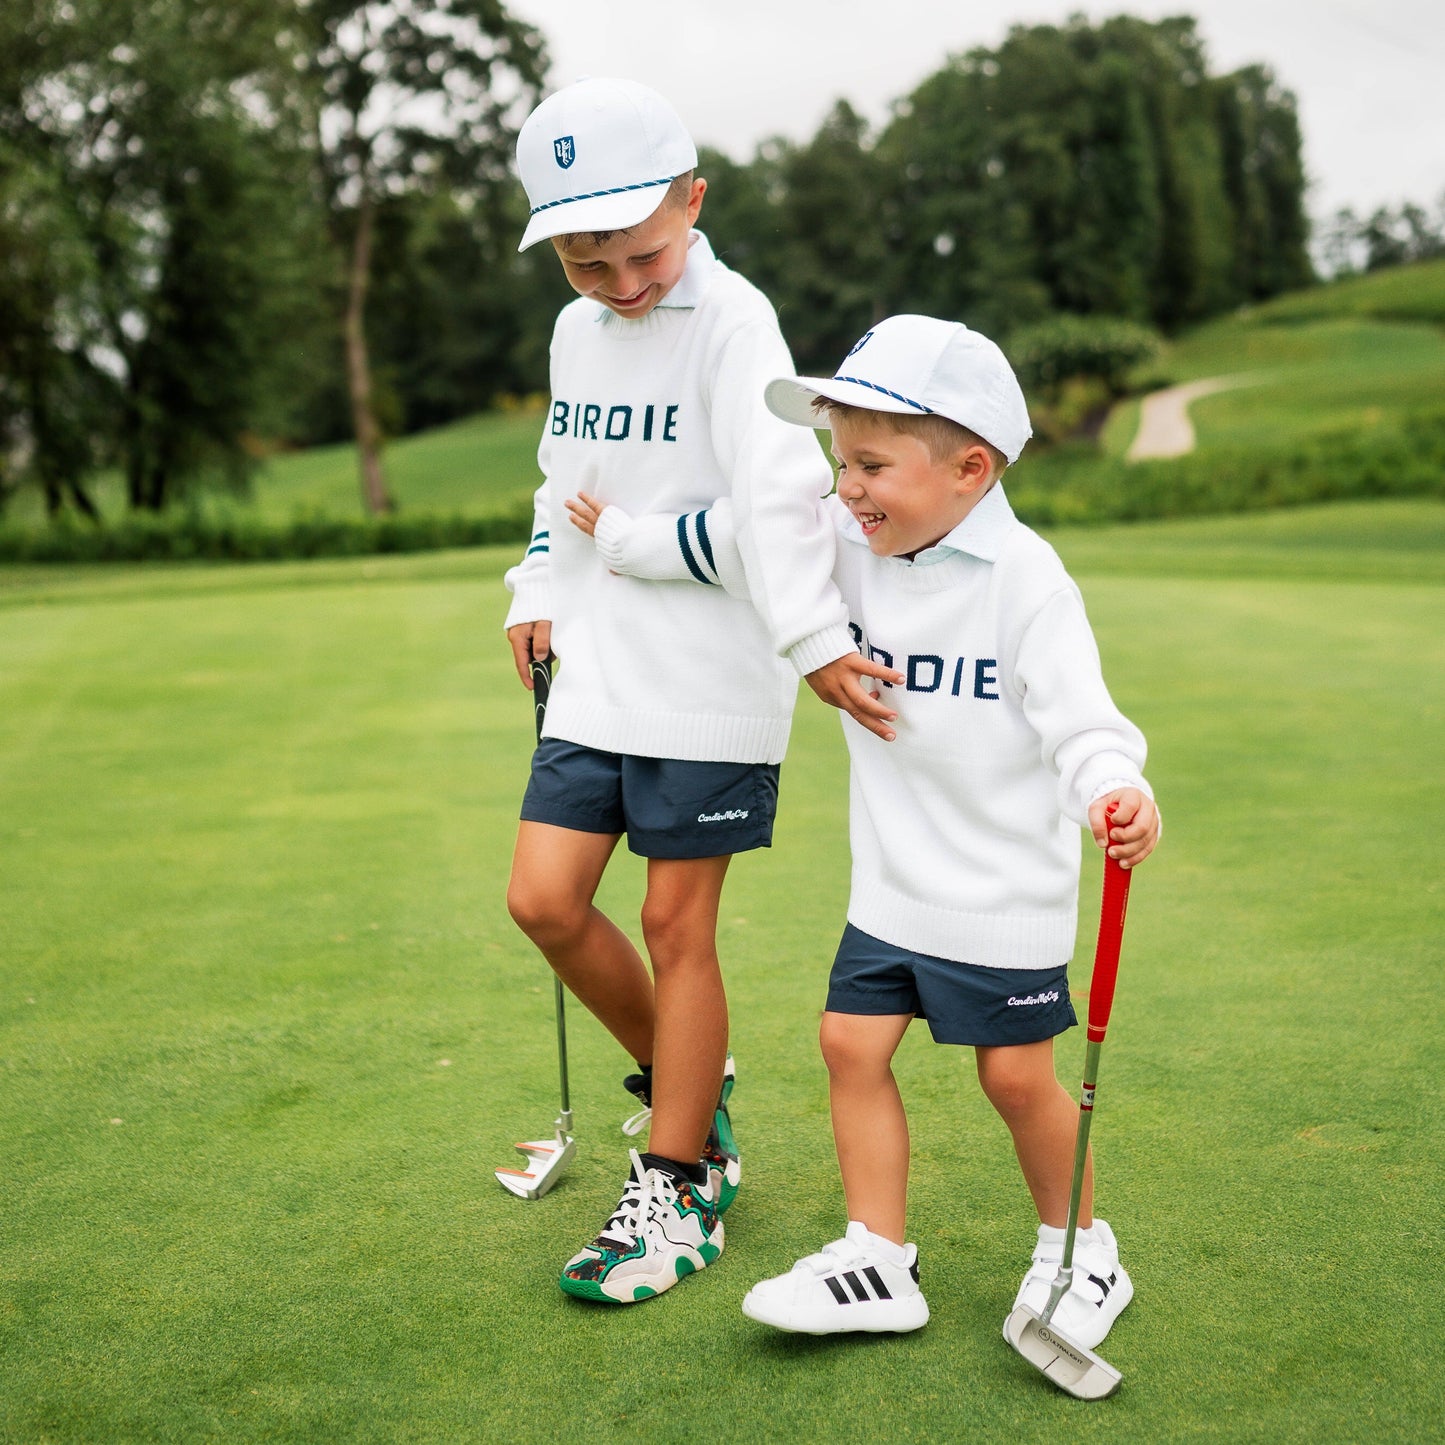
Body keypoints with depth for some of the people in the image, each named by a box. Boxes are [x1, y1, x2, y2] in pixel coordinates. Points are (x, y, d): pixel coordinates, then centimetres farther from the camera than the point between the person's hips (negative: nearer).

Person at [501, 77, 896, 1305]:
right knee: (544, 898, 3)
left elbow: (778, 487, -26)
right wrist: (538, 593, 17)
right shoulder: (576, 330, 11)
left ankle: (680, 1193, 14)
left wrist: (812, 636, -36)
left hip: (708, 684, -7)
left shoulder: (729, 320, -13)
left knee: (677, 924, -1)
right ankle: (688, 1088, 27)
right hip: (600, 670, 7)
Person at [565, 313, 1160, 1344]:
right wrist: (625, 538, 20)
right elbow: (738, 539, 12)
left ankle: (1078, 1248, 29)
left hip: (1005, 889, -6)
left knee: (1016, 1073, 5)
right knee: (853, 1043, 6)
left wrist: (1115, 792, -42)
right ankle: (877, 1265, 19)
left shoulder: (1024, 578, -20)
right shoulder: (843, 540, -2)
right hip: (891, 883, 6)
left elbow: (1080, 718, -23)